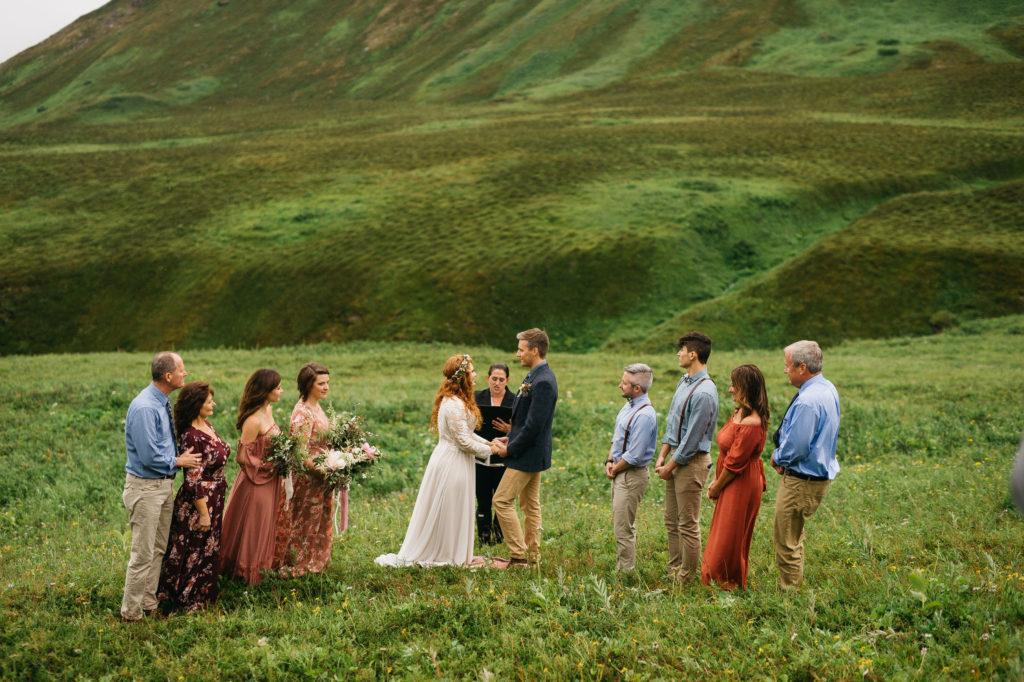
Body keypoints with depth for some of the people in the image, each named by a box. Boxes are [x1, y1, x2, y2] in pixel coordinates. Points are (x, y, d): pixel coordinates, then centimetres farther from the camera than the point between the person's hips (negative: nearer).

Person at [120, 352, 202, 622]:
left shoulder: (163, 403, 8)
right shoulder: (144, 408, -23)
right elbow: (149, 456, -24)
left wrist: (180, 456, 7)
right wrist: (177, 461, -10)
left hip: (165, 484, 9)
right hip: (146, 487, -9)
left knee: (159, 549, 16)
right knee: (143, 552, -3)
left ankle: (149, 604, 28)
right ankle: (131, 611, 9)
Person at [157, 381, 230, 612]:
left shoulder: (205, 425, 4)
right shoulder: (192, 437, -25)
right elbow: (193, 480, -24)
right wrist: (203, 514, -20)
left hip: (214, 500, 9)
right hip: (198, 503, -9)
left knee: (208, 548, 19)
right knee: (197, 551, 4)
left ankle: (202, 596, 33)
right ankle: (188, 601, 19)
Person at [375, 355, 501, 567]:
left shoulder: (456, 400, 9)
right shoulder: (454, 405, -23)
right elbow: (464, 441, -21)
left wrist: (486, 442, 9)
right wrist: (488, 450, -8)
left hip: (451, 460, 10)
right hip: (452, 463, -10)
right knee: (449, 510, 2)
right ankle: (450, 556, 13)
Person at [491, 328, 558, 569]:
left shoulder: (543, 382, -22)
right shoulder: (534, 376, 10)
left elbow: (534, 425, -24)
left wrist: (510, 449, -16)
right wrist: (509, 438, 7)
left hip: (528, 455, -10)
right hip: (531, 453, 10)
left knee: (502, 501, -8)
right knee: (530, 505, 14)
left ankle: (518, 556, -4)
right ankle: (532, 556, 21)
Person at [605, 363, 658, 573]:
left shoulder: (645, 415, -23)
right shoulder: (628, 406, 8)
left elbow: (634, 455, -23)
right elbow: (616, 438, 18)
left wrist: (615, 469, -9)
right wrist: (609, 461, 2)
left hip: (632, 475, -10)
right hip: (620, 473, 10)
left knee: (624, 528, -4)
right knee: (621, 524, 17)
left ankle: (625, 571, 5)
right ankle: (623, 567, 27)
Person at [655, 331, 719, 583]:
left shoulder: (704, 393, -22)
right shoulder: (683, 382, 8)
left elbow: (692, 439, -20)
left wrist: (670, 466, -12)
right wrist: (662, 455, 9)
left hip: (692, 461, -9)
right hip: (676, 456, 9)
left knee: (688, 524, 1)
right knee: (671, 521, 17)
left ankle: (686, 577, 11)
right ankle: (674, 568, 28)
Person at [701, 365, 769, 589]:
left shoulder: (751, 424, -26)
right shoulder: (738, 414, 5)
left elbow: (734, 463, -21)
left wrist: (717, 488, -10)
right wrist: (716, 481, 6)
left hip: (742, 487, -10)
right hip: (733, 485, 10)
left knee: (729, 539, 4)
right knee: (722, 535, 19)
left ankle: (726, 586, 18)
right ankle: (714, 582, 31)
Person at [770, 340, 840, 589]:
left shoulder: (807, 401, -27)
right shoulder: (828, 389, 6)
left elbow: (796, 446, -26)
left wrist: (778, 458, -5)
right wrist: (783, 457, 7)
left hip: (802, 481, -11)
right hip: (820, 472, 11)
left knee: (787, 542, 0)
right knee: (794, 537, 24)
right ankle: (796, 587, 34)